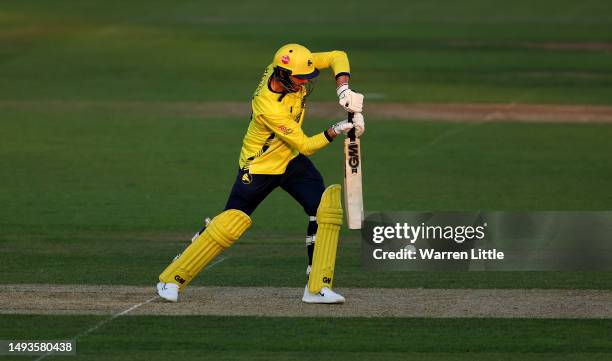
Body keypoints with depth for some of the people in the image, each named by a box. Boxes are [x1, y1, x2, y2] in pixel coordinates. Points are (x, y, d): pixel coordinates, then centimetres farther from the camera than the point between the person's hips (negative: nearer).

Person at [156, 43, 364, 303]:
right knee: (231, 223, -10)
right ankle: (172, 280, 4)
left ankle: (317, 289, -4)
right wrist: (336, 131, -31)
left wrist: (343, 89, -23)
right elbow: (305, 145, -25)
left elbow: (337, 57, -9)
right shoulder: (270, 108, -34)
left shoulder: (290, 66, -16)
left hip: (291, 161, 7)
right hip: (259, 167, -7)